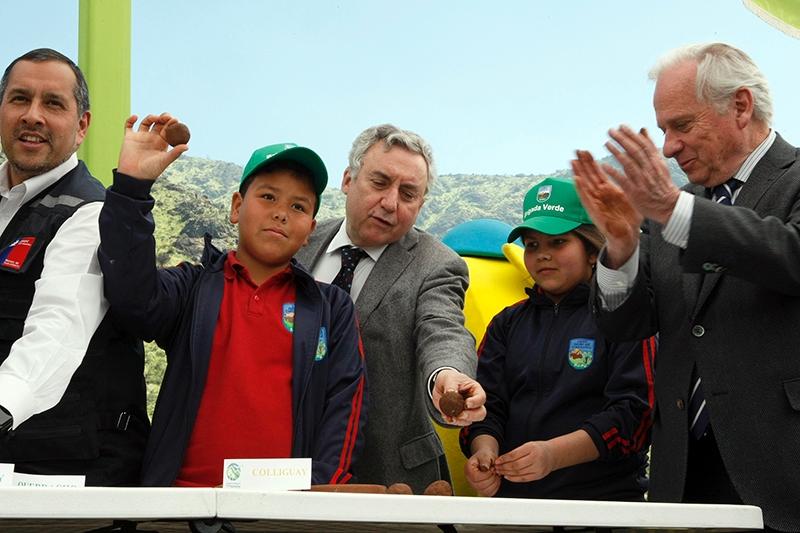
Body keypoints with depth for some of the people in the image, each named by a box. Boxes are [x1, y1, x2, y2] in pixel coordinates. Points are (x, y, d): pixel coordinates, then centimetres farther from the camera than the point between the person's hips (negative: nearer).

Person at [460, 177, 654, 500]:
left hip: (604, 496, -4)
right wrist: (484, 449, -11)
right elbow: (487, 404, 13)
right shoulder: (507, 323, 22)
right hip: (511, 497, 4)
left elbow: (634, 411, -5)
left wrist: (554, 454, -18)